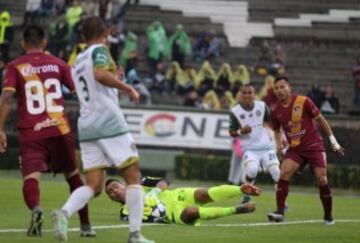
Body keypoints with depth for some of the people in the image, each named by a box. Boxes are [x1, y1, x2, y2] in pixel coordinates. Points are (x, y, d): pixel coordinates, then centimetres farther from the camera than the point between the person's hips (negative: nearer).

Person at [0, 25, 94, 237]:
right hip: (60, 130, 2)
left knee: (31, 177, -11)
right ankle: (86, 225, 22)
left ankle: (35, 209, -43)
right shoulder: (58, 64, 10)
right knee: (73, 176, 17)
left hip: (30, 133, -2)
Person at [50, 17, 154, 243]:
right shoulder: (100, 50, -3)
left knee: (94, 185, 2)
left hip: (86, 126, 7)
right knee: (133, 176, 3)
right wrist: (128, 87, -17)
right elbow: (100, 74, -24)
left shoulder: (77, 61, 21)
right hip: (109, 122, -7)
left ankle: (64, 212, -26)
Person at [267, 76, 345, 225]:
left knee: (322, 180, -9)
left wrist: (333, 141, -1)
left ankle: (328, 217, 7)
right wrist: (279, 143, -4)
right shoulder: (275, 111, 1)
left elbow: (320, 120, -1)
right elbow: (277, 131, 18)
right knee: (284, 173, -21)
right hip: (295, 149, 3)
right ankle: (280, 212, -21)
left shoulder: (303, 102, -10)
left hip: (314, 146, -3)